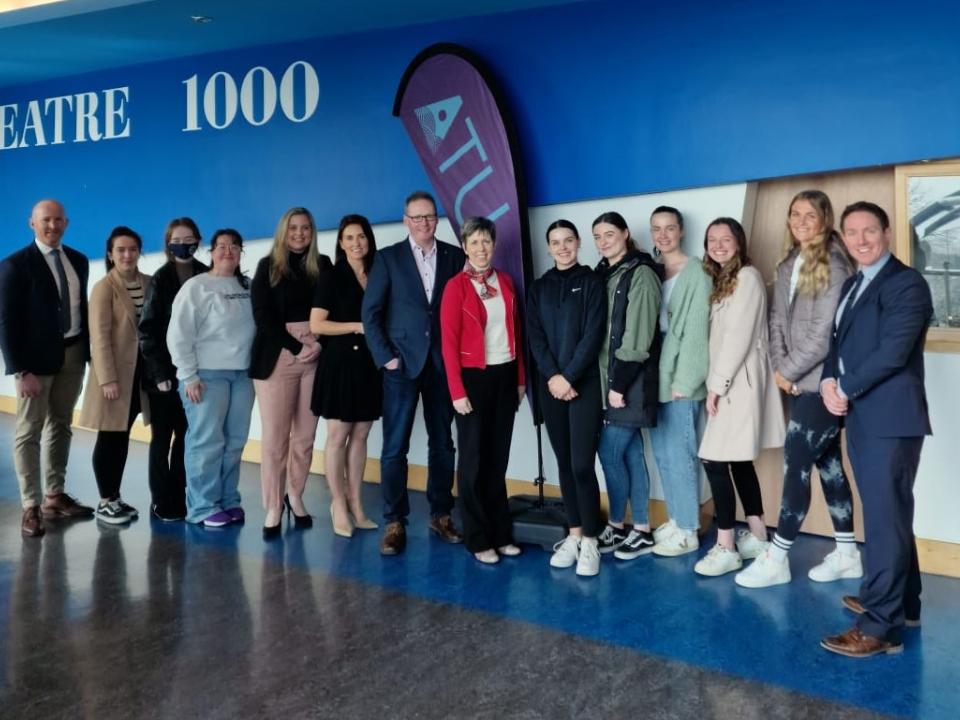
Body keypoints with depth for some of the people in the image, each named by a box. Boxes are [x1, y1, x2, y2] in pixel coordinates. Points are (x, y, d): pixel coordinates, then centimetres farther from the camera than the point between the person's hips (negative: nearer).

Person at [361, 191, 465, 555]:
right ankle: (394, 522, 8)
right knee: (395, 446, -2)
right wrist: (385, 357, -8)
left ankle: (441, 515, 22)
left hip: (443, 363, 2)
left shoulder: (455, 256, 7)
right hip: (402, 362, -2)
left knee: (442, 443, 10)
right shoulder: (388, 257, 3)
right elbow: (370, 312, -1)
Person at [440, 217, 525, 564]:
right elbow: (449, 342, -10)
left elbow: (516, 331, 11)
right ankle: (478, 539, 15)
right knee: (473, 460, 5)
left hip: (505, 377, 5)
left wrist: (520, 378, 8)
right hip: (474, 378, -5)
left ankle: (501, 533, 23)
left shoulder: (506, 282, 8)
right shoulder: (456, 287, -7)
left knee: (498, 457, 12)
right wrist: (457, 391, -14)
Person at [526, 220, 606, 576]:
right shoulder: (539, 287, 12)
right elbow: (534, 336, 4)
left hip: (584, 384, -4)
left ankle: (589, 542, 3)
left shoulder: (591, 281, 2)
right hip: (550, 385, 4)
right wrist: (552, 376, -9)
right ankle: (574, 535, 19)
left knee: (582, 464, -8)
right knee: (564, 463, 8)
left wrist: (569, 377, -13)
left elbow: (593, 334, -7)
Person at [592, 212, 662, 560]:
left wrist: (620, 384, -17)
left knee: (609, 453, -4)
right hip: (610, 378, 7)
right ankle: (640, 530, 19)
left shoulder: (641, 273, -9)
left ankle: (616, 526, 15)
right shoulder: (604, 274, 14)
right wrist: (610, 381, 6)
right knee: (630, 454, 11)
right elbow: (600, 332, 12)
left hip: (631, 382, -7)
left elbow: (638, 337, -16)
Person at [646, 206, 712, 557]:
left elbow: (696, 330, -11)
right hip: (655, 375, 6)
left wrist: (683, 381, -14)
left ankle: (687, 532, 10)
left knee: (680, 455, -2)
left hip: (680, 378, -6)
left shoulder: (696, 272, -6)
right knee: (662, 454, 12)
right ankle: (676, 520, 26)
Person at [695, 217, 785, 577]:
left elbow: (740, 335, -16)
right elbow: (719, 335, 12)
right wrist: (715, 383, 4)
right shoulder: (720, 279, 17)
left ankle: (726, 548, -2)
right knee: (738, 460, 13)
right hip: (726, 381, 9)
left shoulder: (747, 276, -9)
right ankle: (757, 537, 23)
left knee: (715, 460, -10)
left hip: (739, 381, -9)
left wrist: (717, 385, -16)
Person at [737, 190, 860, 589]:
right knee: (827, 462, 13)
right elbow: (777, 321, 11)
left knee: (796, 462, -5)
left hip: (822, 382, -8)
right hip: (802, 382, 8)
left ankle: (777, 558, 4)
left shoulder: (833, 265, -12)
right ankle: (847, 553, 24)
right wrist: (779, 368, -3)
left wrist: (788, 371, -11)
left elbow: (825, 332, -17)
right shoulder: (787, 266, 12)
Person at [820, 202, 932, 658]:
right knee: (886, 514, 18)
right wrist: (829, 382, -3)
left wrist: (845, 390, -12)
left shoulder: (906, 283, -10)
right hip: (860, 417, 9)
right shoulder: (852, 285, 18)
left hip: (890, 418, -9)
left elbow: (893, 351, -20)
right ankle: (900, 602, 32)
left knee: (886, 517, -6)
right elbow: (839, 341, 16)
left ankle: (882, 625, 0)